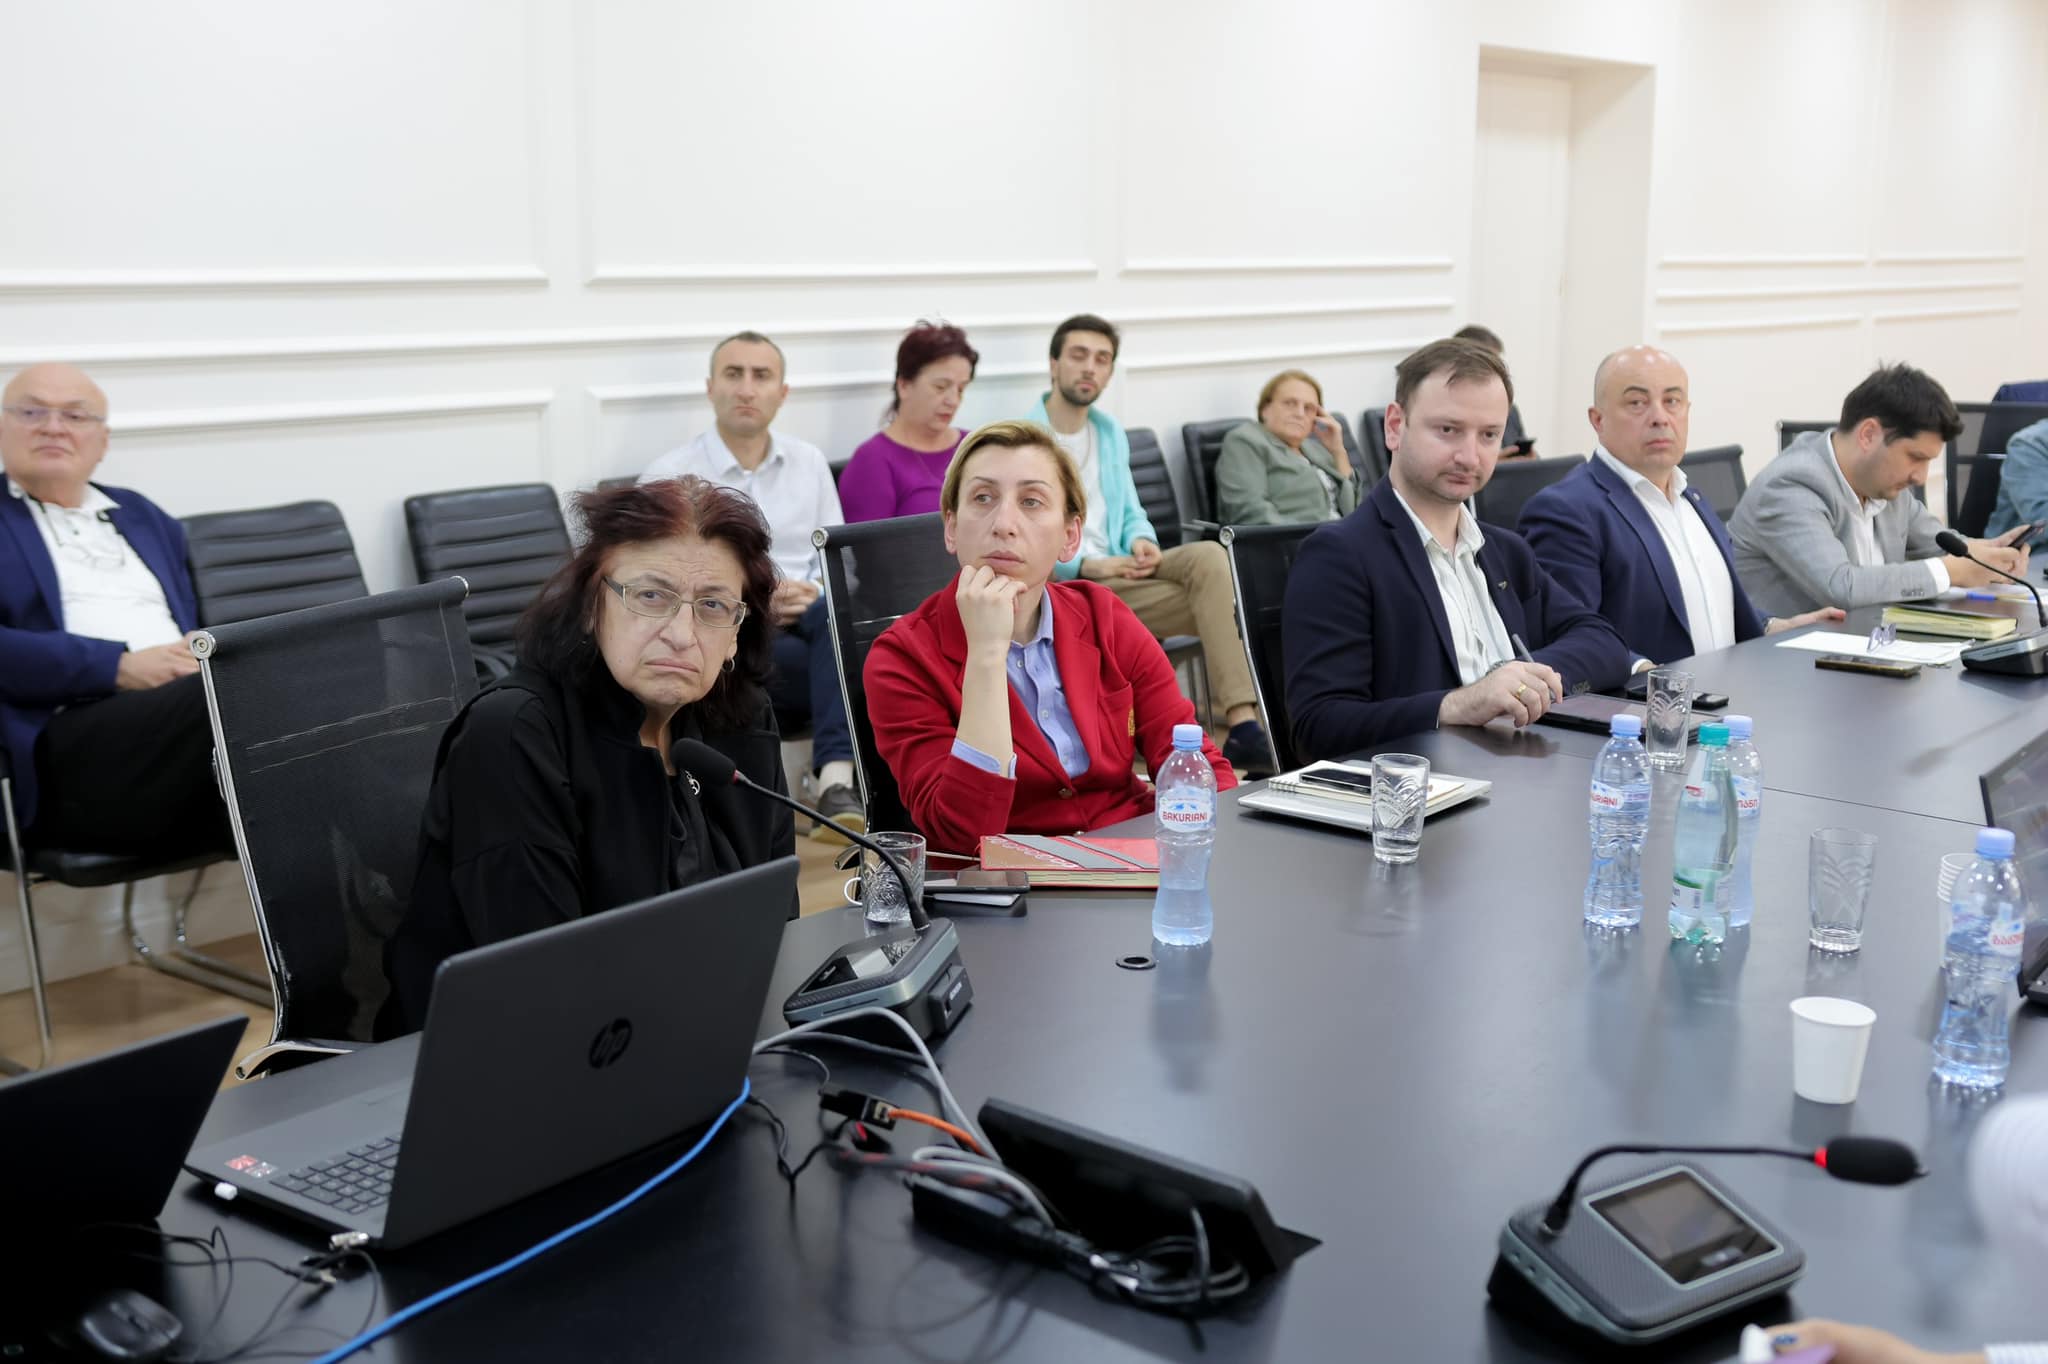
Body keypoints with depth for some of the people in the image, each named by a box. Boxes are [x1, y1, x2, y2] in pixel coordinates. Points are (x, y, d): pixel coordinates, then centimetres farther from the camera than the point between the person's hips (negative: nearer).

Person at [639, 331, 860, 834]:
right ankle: (836, 786, -29)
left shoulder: (810, 463, 16)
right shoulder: (668, 476, 2)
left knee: (835, 615, -36)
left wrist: (815, 593, -9)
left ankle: (836, 782, -47)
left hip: (807, 628, 4)